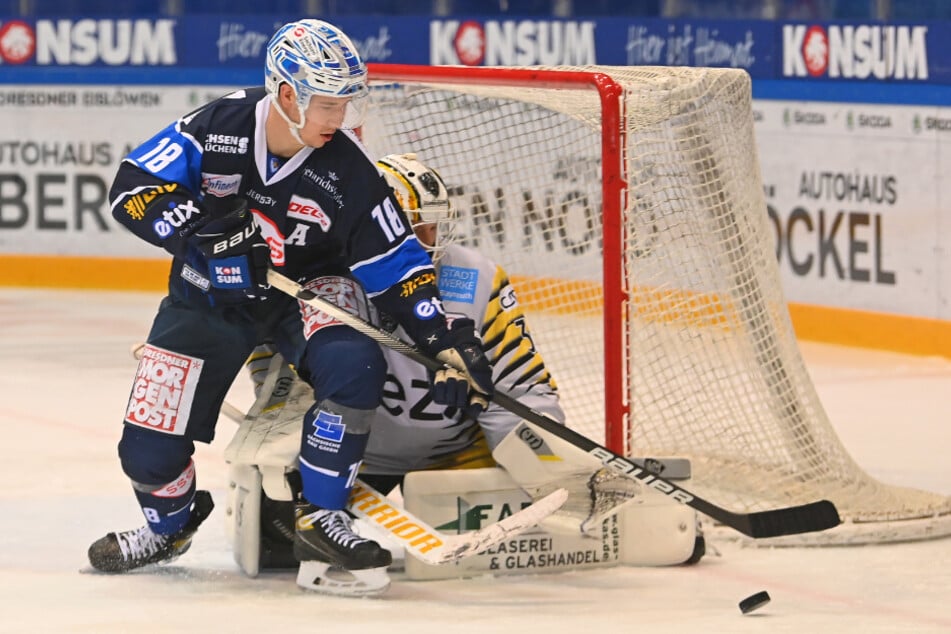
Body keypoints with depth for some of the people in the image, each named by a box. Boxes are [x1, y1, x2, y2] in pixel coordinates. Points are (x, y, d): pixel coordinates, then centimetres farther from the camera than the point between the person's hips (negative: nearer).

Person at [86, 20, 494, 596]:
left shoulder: (349, 170, -19)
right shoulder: (218, 128, -20)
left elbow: (397, 267, -13)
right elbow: (134, 187, -18)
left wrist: (447, 341, -23)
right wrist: (204, 227, -33)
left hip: (309, 287, 0)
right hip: (211, 293, 0)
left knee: (353, 365, -33)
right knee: (149, 444, -5)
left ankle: (321, 517, -17)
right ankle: (169, 525, 31)